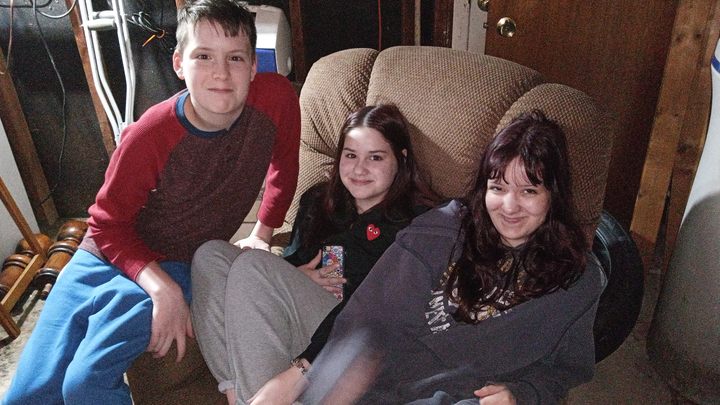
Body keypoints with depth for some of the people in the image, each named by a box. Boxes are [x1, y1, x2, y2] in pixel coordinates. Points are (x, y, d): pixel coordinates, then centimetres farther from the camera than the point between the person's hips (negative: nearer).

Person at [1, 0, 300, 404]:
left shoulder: (277, 98, -17)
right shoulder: (150, 136, -22)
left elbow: (285, 163, 5)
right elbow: (108, 226, -9)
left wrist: (262, 234, 9)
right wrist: (163, 289, -23)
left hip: (173, 267, 0)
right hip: (106, 253, 1)